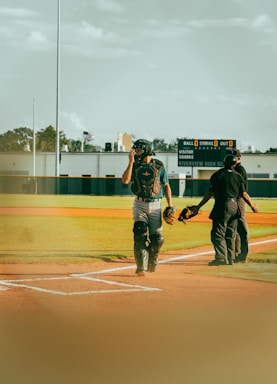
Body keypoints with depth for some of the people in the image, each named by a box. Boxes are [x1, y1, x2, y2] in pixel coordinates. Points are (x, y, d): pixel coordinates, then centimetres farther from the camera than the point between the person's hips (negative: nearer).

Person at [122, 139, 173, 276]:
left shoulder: (159, 166, 4)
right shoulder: (135, 165, 4)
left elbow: (166, 186, 8)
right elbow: (125, 180, -11)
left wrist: (170, 205, 0)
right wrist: (131, 162, -15)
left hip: (155, 205, 0)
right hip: (140, 205, 0)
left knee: (157, 238, -2)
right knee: (140, 236, -12)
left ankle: (151, 264, 20)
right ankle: (141, 268, -11)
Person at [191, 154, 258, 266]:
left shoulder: (217, 175, -1)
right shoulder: (238, 176, 7)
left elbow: (210, 193, -4)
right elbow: (244, 194, 5)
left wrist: (199, 206, 1)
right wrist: (252, 206, 19)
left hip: (222, 207, -4)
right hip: (234, 206, 4)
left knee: (218, 233, -5)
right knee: (231, 234, 12)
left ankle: (221, 257, -17)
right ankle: (230, 258, 12)